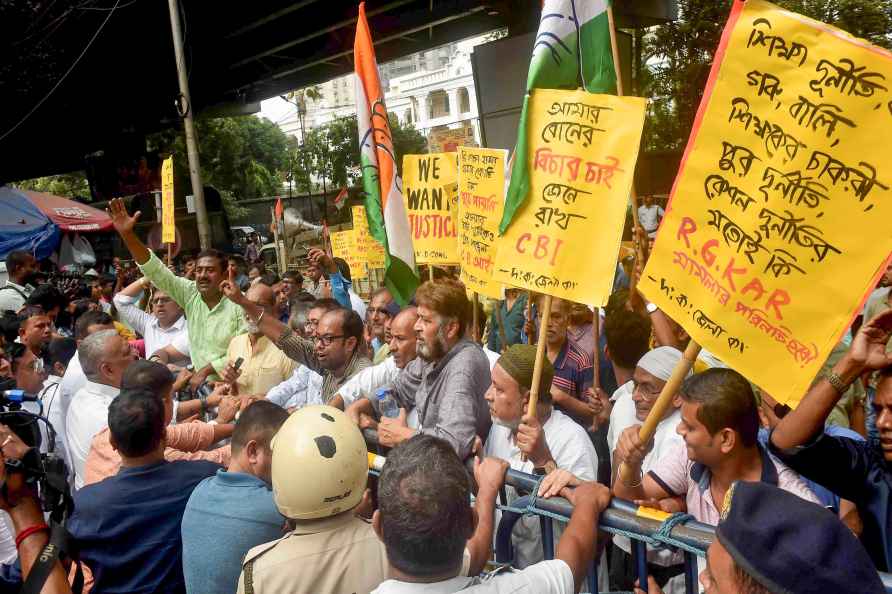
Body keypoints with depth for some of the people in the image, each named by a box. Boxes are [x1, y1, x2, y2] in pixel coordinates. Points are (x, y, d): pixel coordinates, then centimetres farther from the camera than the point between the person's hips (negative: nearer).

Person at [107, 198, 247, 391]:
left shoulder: (239, 304, -12)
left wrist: (206, 370, -14)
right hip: (200, 384, 5)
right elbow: (156, 270, -4)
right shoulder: (190, 294, 1)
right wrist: (127, 234, -14)